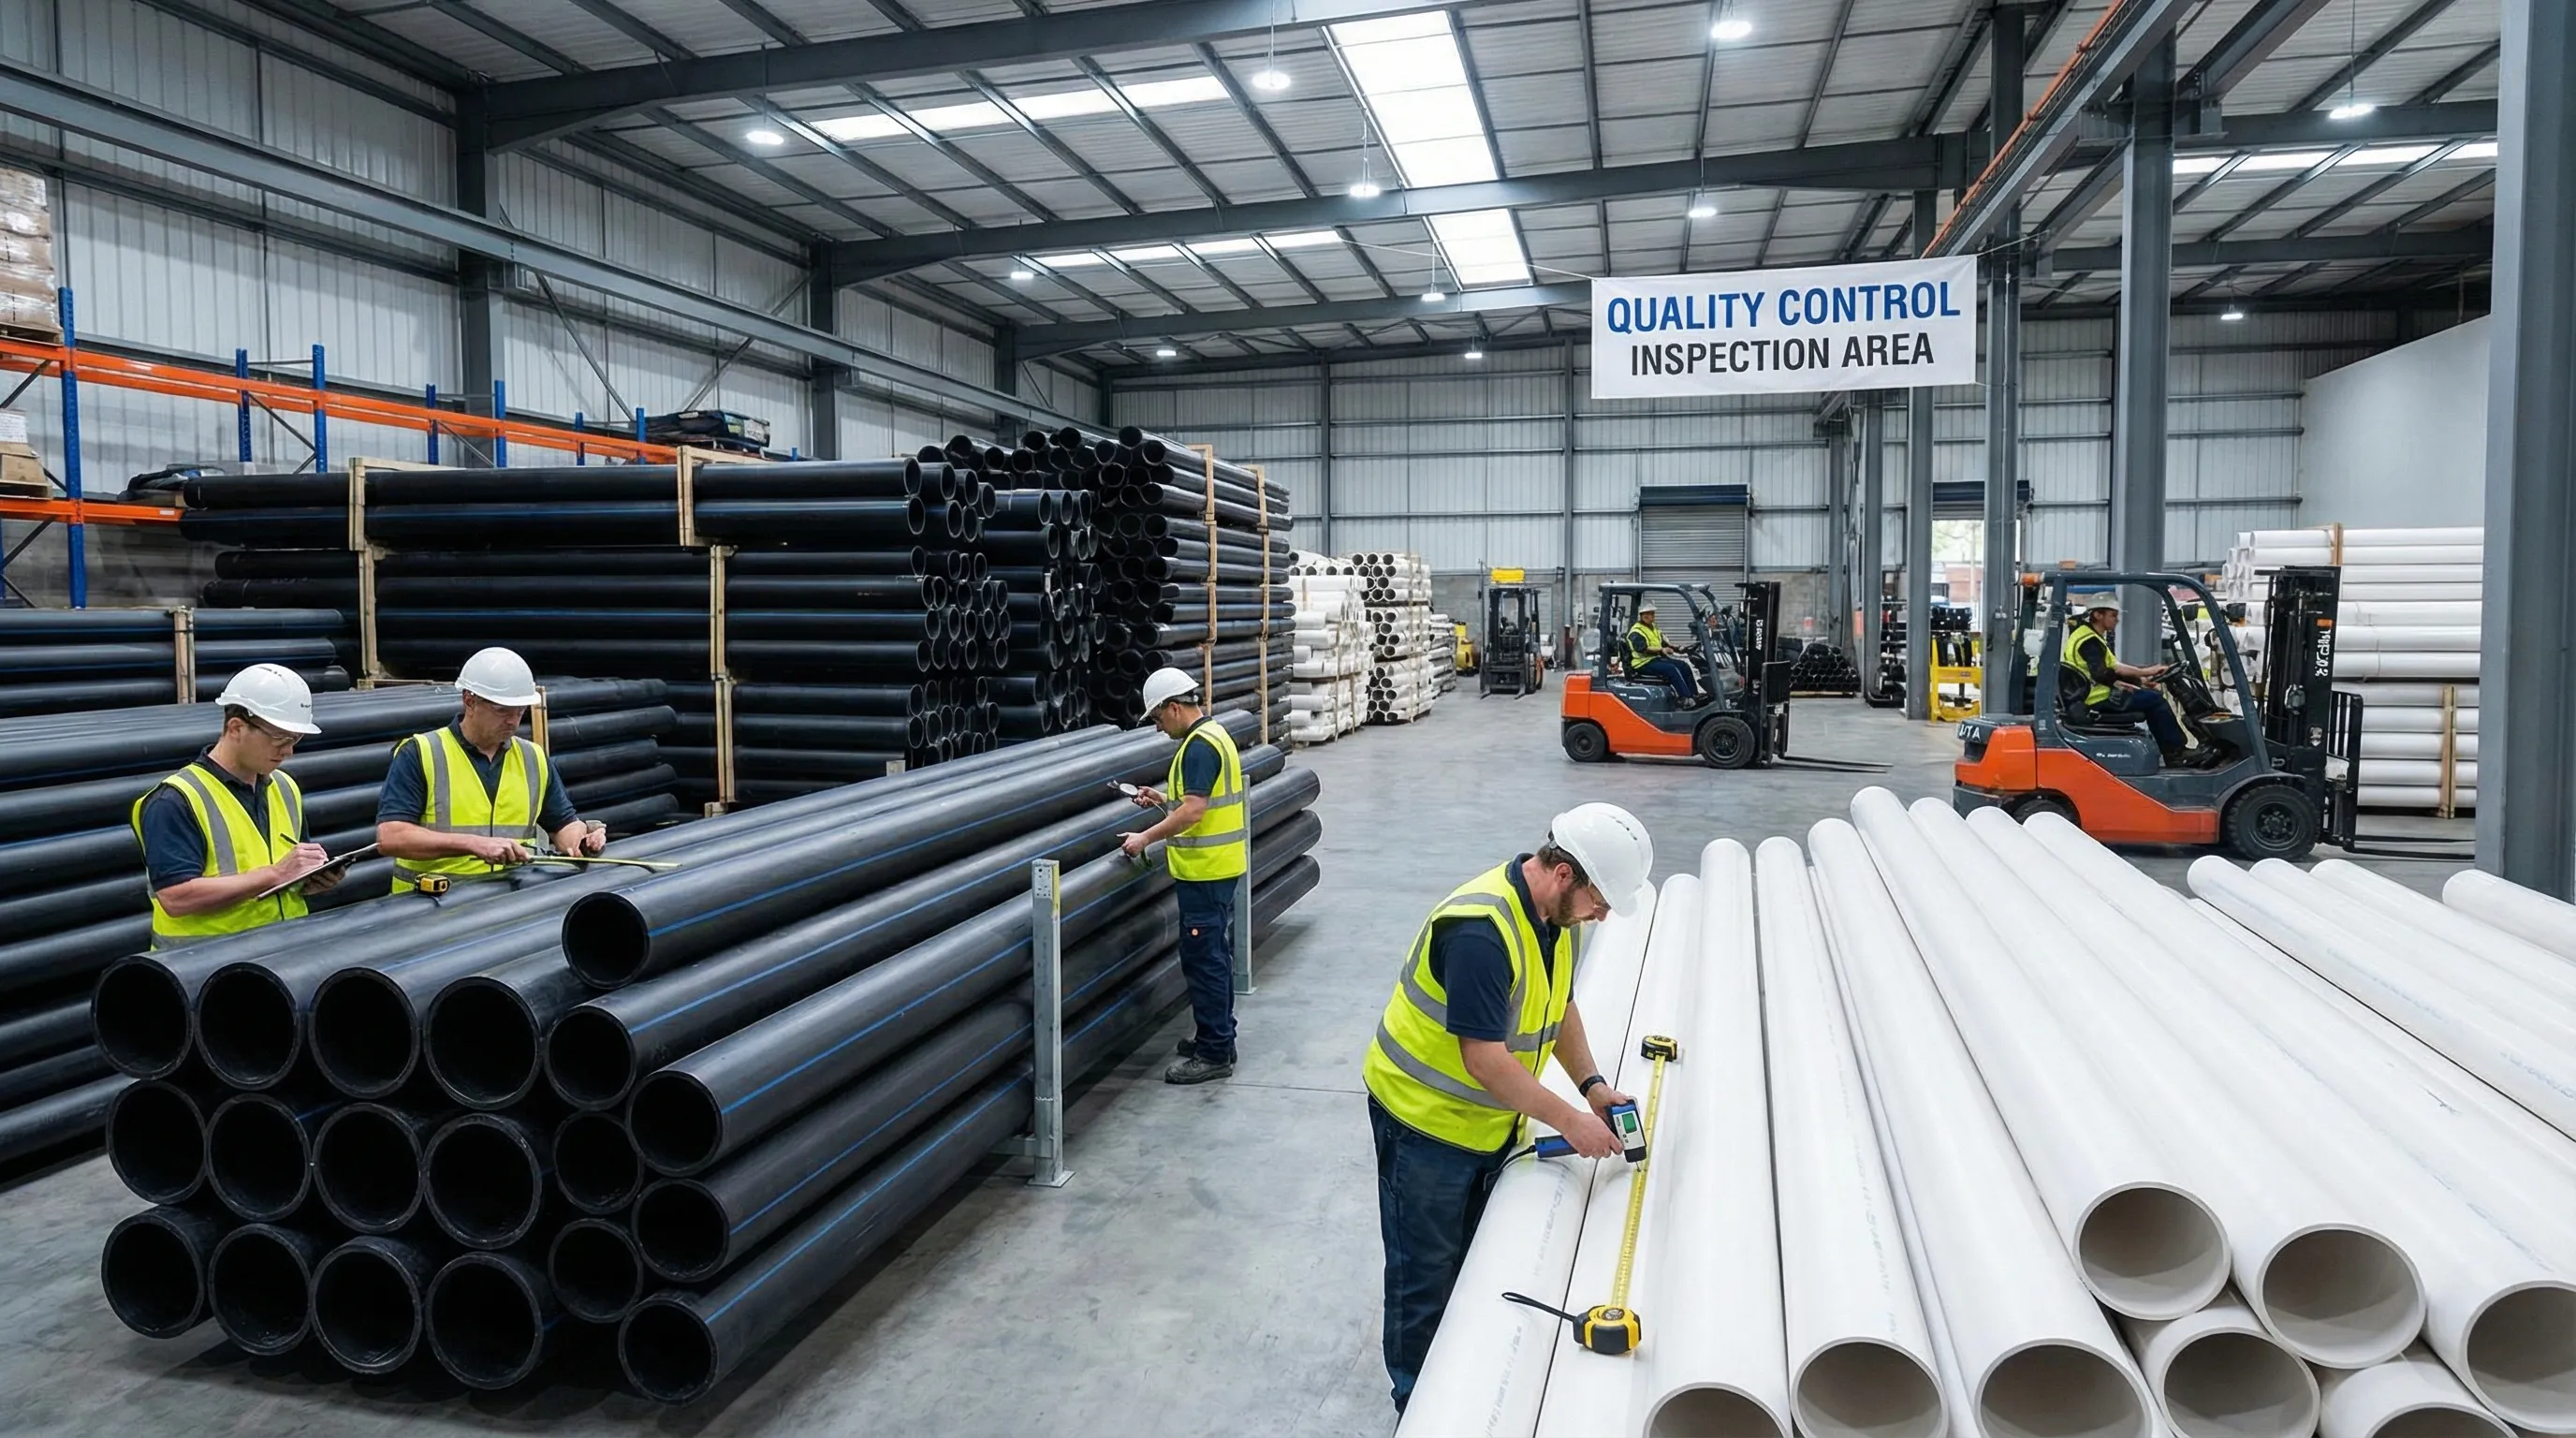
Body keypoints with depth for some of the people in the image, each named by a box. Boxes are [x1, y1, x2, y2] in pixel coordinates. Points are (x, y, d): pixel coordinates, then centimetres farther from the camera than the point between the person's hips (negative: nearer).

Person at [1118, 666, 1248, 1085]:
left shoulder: (1199, 746, -19)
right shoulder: (1213, 734, 13)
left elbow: (1193, 810, -26)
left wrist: (1146, 837, -19)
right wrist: (1165, 798, 16)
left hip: (1205, 871, -11)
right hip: (1218, 866, 11)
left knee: (1204, 959, -5)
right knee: (1215, 955, 18)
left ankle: (1214, 1054, 1)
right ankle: (1218, 1036, 29)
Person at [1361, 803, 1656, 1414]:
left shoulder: (1554, 914, -3)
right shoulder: (1481, 930, -33)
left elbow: (1559, 1004, 12)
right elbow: (1486, 1060, -31)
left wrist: (1592, 1083, 0)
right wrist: (1568, 1120, -24)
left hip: (1490, 1123, 8)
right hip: (1425, 1119, -8)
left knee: (1478, 1266, 19)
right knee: (1426, 1277, 8)